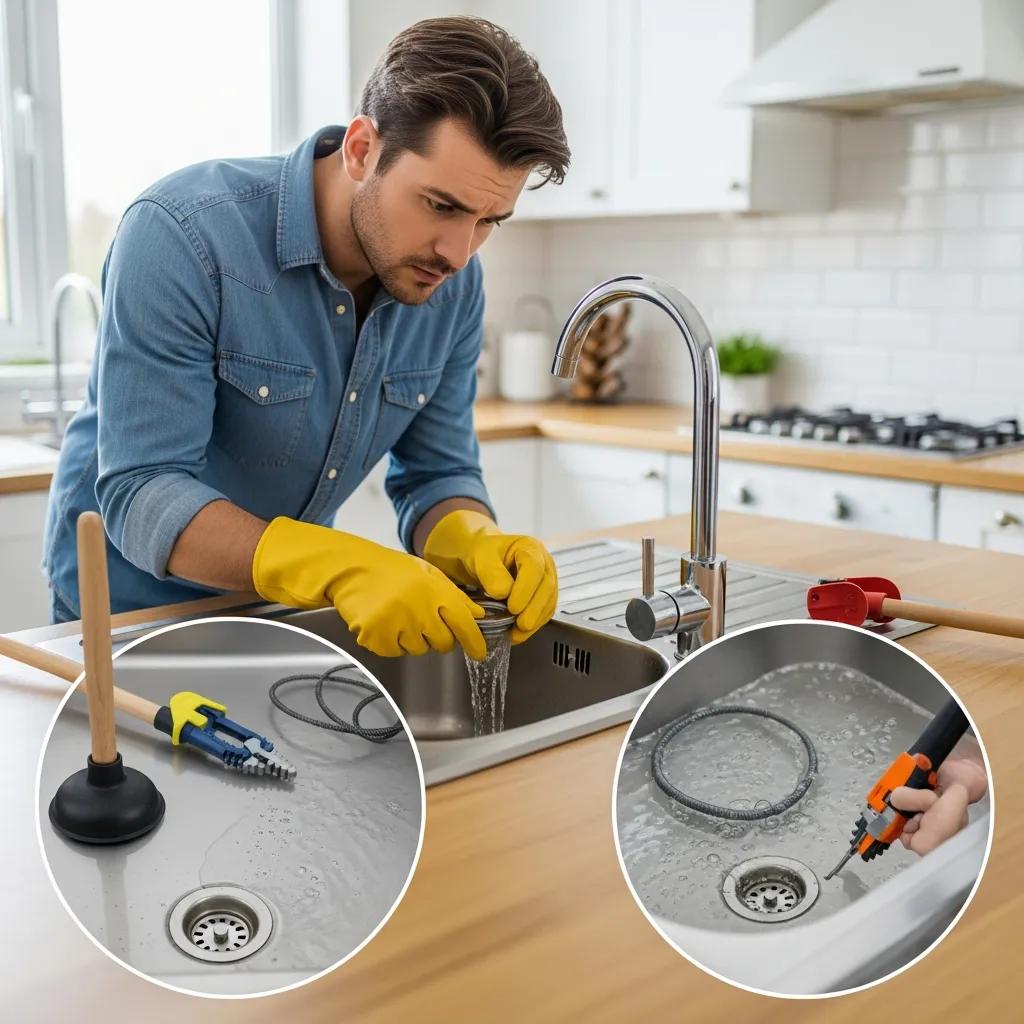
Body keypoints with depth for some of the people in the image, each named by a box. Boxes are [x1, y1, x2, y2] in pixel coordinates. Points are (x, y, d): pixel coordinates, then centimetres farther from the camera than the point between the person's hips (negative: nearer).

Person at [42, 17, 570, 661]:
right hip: (129, 605, -4)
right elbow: (141, 496, -28)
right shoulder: (182, 234, -25)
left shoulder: (453, 282, -8)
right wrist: (341, 568, -42)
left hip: (287, 607, 4)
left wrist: (476, 543, -25)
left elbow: (437, 475, -2)